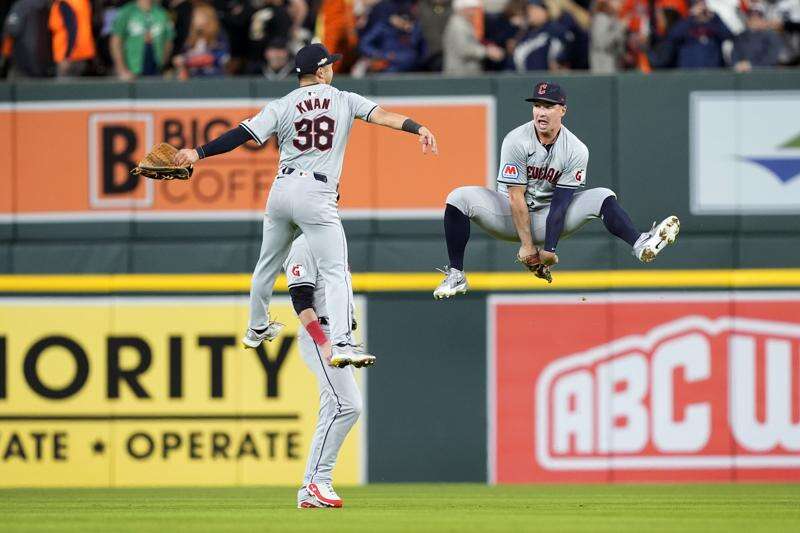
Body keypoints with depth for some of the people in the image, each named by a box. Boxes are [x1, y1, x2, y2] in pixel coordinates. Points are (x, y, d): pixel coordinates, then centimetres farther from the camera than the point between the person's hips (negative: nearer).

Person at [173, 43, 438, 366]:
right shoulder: (344, 100, 4)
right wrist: (418, 128, -17)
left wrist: (199, 153, -4)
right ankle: (340, 344, -25)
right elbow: (381, 115, -9)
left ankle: (256, 330, 38)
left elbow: (243, 135, -2)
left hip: (282, 191, 4)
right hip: (317, 197, -3)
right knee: (335, 272, -8)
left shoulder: (282, 107, 6)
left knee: (268, 265, 23)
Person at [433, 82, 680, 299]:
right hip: (511, 215, -1)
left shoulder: (576, 150, -12)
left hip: (548, 218, 1)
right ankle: (455, 276, -22)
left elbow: (561, 202, -16)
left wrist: (549, 249, -22)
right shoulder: (516, 141, -18)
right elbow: (516, 197, -19)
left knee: (602, 197, -16)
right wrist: (527, 245, -22)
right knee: (460, 198, -27)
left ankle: (641, 245, -38)